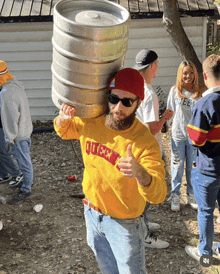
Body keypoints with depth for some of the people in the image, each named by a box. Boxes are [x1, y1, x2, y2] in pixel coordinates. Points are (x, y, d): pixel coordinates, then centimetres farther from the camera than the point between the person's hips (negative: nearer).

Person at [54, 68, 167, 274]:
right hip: (92, 212, 5)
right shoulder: (89, 122, -14)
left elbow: (159, 195, -38)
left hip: (123, 222, -5)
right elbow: (64, 131, 9)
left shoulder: (145, 142, -30)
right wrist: (63, 119, -15)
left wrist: (140, 173, -59)